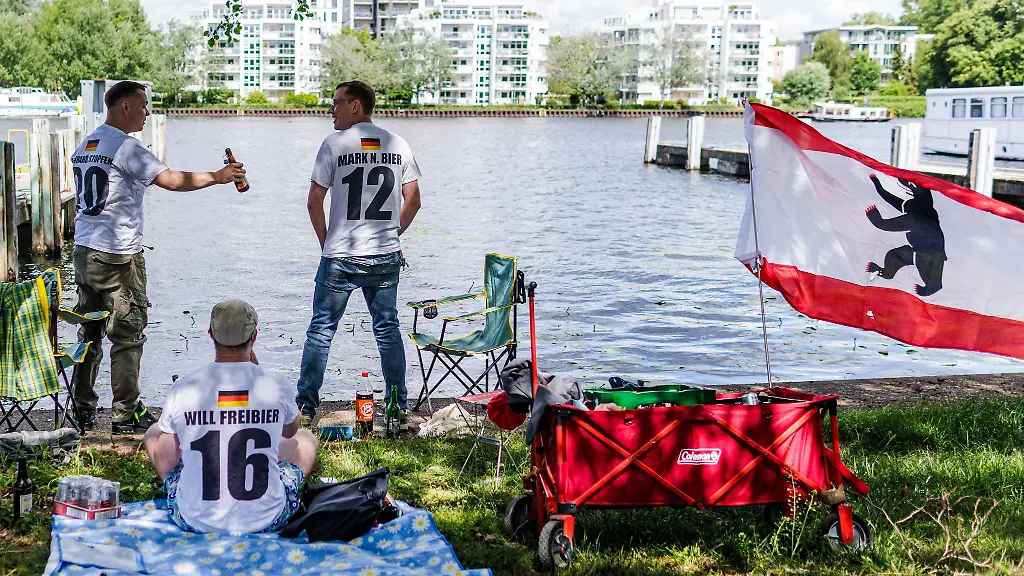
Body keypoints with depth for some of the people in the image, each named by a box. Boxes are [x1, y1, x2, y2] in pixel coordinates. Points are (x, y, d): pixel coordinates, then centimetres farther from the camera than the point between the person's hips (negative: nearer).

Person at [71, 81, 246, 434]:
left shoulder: (84, 147, 14)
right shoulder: (125, 146, -13)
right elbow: (171, 180, -19)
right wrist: (217, 177, -10)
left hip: (84, 252, 8)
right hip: (118, 257, -8)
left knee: (89, 335, 14)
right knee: (128, 336, 1)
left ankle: (82, 411, 18)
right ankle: (126, 416, 6)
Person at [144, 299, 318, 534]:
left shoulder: (183, 388, -12)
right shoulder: (277, 384, -12)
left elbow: (164, 463, 0)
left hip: (196, 521, 0)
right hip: (267, 521, 0)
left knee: (153, 433, 26)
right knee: (305, 439, 26)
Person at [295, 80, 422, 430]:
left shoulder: (335, 143, -5)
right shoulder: (398, 145, 6)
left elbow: (314, 202, -5)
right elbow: (413, 201, 7)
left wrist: (325, 241, 8)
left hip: (340, 257, -3)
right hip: (386, 258, 4)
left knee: (321, 329, 6)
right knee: (387, 330, 11)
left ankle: (305, 408, 10)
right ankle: (399, 410, 14)